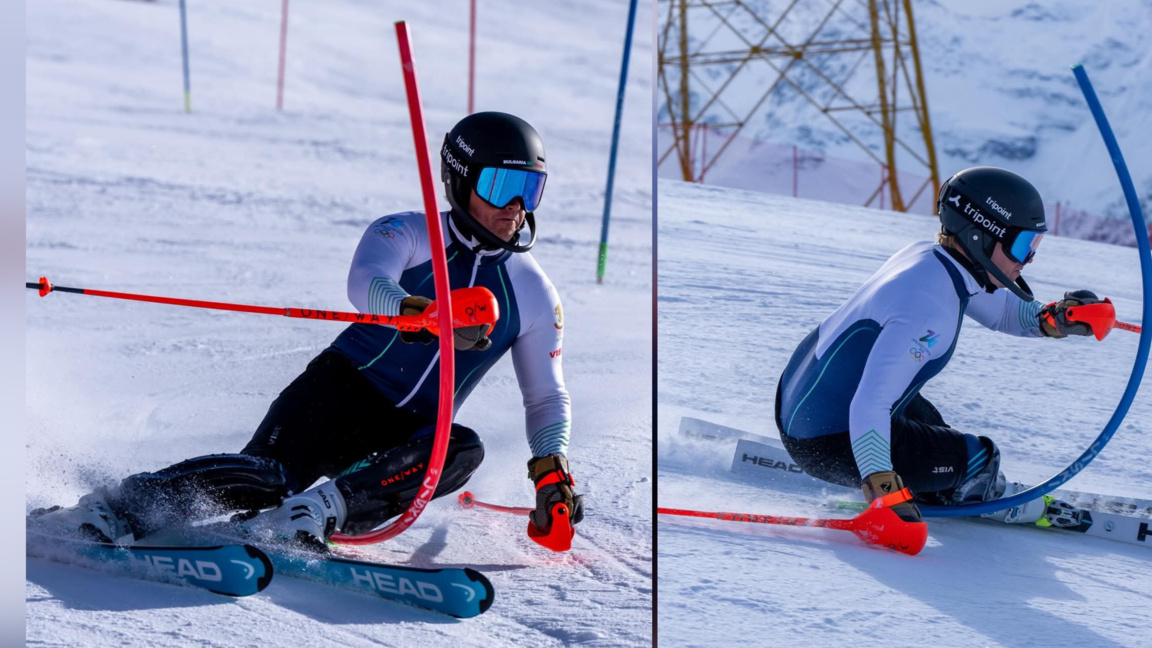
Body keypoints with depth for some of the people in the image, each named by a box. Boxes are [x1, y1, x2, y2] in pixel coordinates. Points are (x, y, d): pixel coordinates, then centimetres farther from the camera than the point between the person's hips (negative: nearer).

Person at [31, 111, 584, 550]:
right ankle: (111, 511, -23)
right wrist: (425, 315, -45)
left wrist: (551, 469, -2)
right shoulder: (405, 235, -2)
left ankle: (318, 512, -36)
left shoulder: (536, 296, 9)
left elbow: (548, 398, 17)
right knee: (265, 476, -29)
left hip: (403, 435, 3)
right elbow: (367, 283, -25)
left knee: (462, 450, -31)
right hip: (342, 388, -3)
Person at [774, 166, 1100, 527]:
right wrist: (882, 488, -42)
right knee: (976, 459, -4)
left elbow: (1003, 311, 18)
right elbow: (868, 408, -36)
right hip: (826, 445, -10)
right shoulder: (928, 308, -27)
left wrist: (1055, 319, -1)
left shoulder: (927, 257, 1)